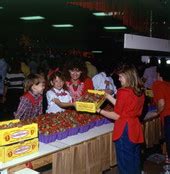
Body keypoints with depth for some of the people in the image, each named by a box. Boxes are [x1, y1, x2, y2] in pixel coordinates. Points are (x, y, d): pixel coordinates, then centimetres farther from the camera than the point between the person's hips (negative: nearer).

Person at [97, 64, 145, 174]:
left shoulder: (124, 92, -19)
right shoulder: (140, 91, 4)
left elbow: (116, 116, -13)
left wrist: (99, 111, -3)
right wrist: (108, 96, 15)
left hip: (124, 130, -8)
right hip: (136, 129, 8)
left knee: (125, 165, 7)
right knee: (135, 162, 21)